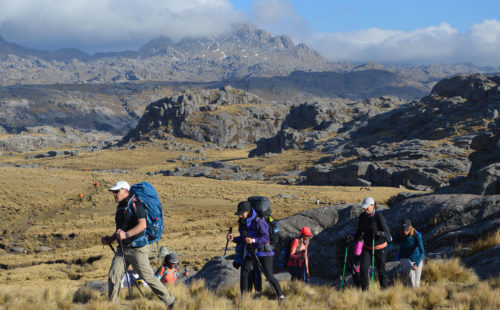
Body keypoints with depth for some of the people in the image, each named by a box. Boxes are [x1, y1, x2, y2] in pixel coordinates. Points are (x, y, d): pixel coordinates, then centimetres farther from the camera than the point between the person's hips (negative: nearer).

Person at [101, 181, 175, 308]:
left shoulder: (135, 204, -12)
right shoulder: (120, 207, 15)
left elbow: (142, 225, -24)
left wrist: (126, 234, -31)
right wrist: (111, 239, 12)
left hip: (137, 248, -8)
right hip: (122, 249, 8)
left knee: (148, 277, -1)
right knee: (113, 276, -4)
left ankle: (170, 302, 13)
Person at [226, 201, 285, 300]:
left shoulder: (259, 222, -20)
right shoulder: (242, 223, 4)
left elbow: (266, 238, -24)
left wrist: (253, 240, -40)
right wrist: (233, 239, -3)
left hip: (264, 253, -6)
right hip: (251, 254, 6)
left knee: (269, 276, -7)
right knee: (244, 274, -9)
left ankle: (281, 296, 11)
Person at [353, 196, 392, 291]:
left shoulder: (379, 217, -21)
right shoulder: (362, 216, -4)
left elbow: (387, 234, -26)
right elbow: (359, 232, 6)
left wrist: (379, 232, -47)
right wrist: (353, 238, -14)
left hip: (380, 248, -4)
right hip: (367, 248, 4)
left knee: (381, 270, 9)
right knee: (363, 269, -13)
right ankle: (364, 291, -7)